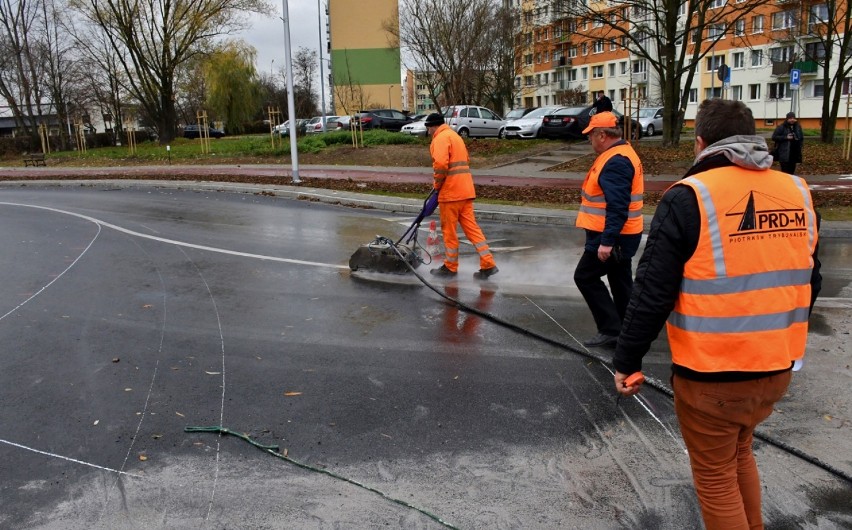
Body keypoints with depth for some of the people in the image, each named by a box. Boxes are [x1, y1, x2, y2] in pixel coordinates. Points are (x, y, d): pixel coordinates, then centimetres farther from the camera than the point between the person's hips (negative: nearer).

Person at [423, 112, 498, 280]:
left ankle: (450, 267, 14)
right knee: (471, 227, 7)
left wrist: (437, 184, -8)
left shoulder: (440, 138, -9)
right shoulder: (454, 136, 22)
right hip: (465, 190, 9)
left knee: (449, 230, 3)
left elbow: (440, 164, -24)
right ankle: (488, 264, 2)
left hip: (450, 191, -9)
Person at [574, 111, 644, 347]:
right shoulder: (621, 155, 14)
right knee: (620, 281, 14)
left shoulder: (615, 162, -20)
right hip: (621, 235, 10)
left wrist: (607, 241, -29)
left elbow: (617, 206, -27)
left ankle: (611, 329, 0)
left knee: (585, 276, -2)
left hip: (611, 236, -10)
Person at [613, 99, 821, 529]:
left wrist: (626, 360, -6)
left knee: (715, 476, 13)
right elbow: (808, 282, 13)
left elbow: (653, 292, -17)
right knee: (739, 454, 28)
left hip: (711, 375, -6)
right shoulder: (797, 193, 3)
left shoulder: (689, 197, -15)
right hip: (777, 367, 6)